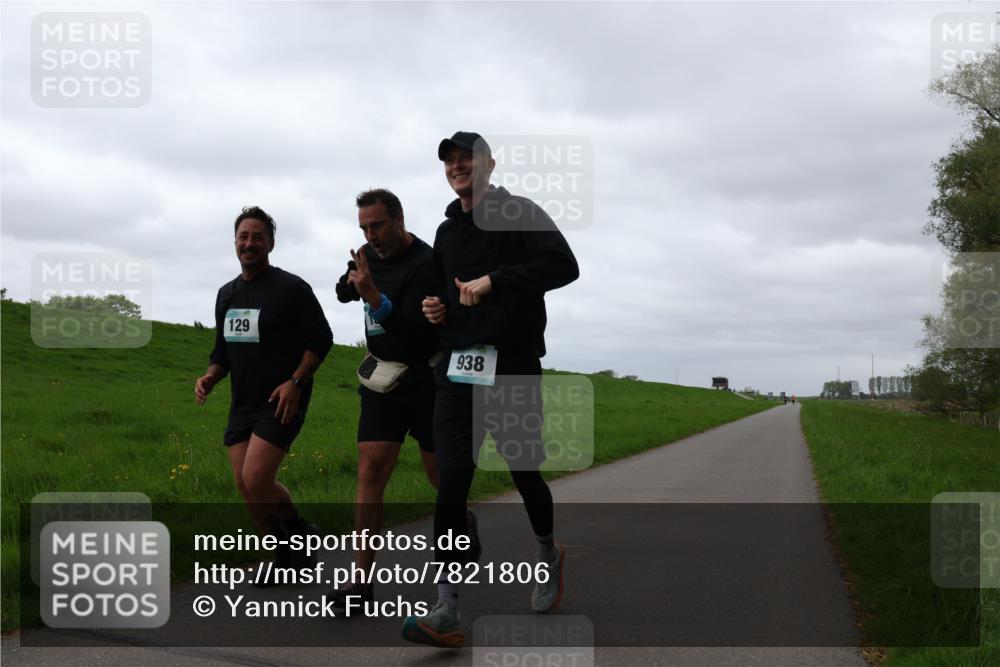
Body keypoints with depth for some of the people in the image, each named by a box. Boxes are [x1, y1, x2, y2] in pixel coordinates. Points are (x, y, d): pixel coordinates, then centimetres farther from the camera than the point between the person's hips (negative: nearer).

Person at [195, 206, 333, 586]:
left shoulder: (290, 288, -8)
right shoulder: (227, 294, 13)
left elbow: (321, 339, -8)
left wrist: (295, 382, -18)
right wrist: (210, 378, 0)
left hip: (282, 402, -7)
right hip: (242, 404, 7)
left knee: (256, 481, -17)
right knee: (244, 487, 4)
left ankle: (300, 533, 11)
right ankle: (284, 559, 21)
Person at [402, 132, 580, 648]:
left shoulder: (521, 215, -1)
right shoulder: (447, 231, 18)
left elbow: (564, 266, -17)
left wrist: (494, 280, -24)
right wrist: (435, 308, 9)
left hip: (513, 371, -4)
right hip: (457, 372, 4)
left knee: (525, 474, 9)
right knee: (451, 482, -8)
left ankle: (548, 556, 41)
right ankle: (446, 612, -10)